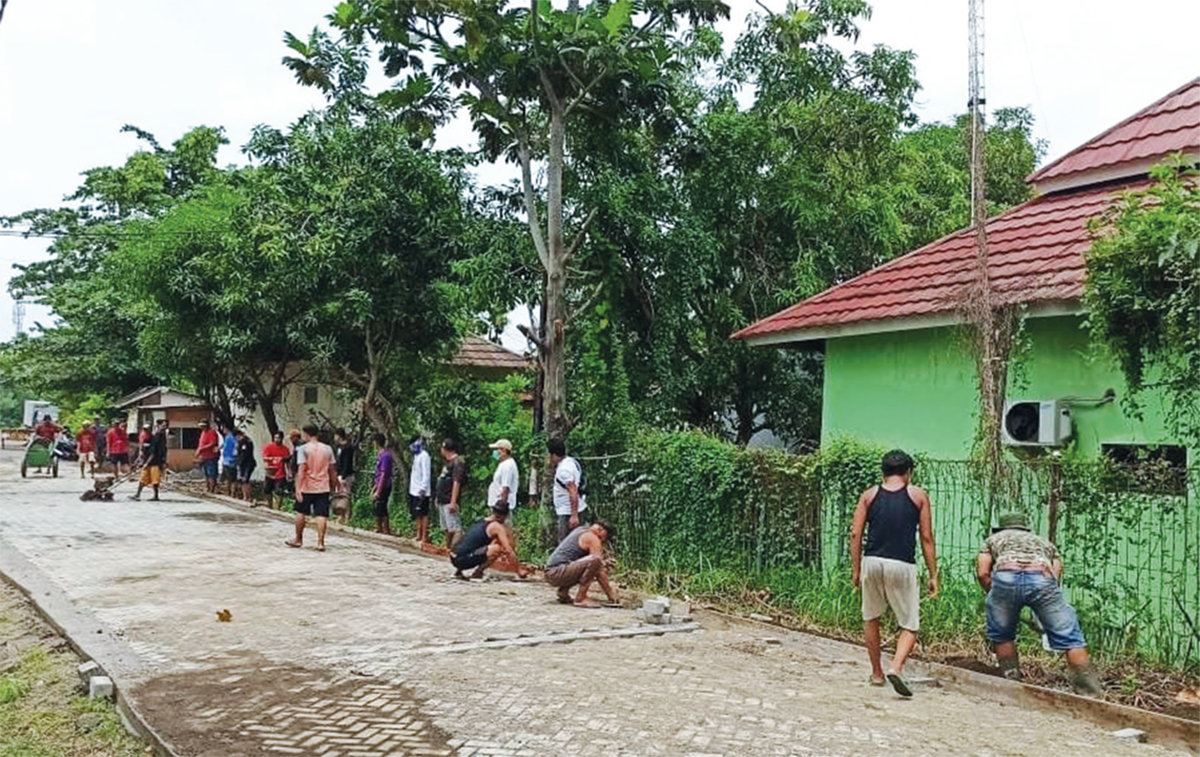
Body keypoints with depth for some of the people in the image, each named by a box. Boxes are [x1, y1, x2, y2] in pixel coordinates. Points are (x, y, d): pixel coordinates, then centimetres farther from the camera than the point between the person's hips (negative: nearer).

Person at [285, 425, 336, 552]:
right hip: (323, 487, 2)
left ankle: (298, 539, 25)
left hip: (307, 487, -2)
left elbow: (301, 469, -14)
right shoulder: (328, 449, 4)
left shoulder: (303, 449, -7)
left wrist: (298, 488, -15)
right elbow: (332, 469, 8)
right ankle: (320, 542, -6)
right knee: (321, 515, -1)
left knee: (301, 512, 14)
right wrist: (334, 483, 18)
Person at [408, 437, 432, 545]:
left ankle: (424, 538, 0)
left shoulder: (424, 456, -13)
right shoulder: (417, 455, 15)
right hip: (414, 491, 9)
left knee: (423, 514, -4)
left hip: (421, 492, -9)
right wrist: (412, 488, 16)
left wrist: (422, 489, -22)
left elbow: (426, 474, -18)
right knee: (417, 515, 14)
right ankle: (419, 535, 22)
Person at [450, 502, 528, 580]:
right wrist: (519, 569, 3)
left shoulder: (481, 521, 20)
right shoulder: (497, 527, -4)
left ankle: (459, 571, 20)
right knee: (497, 548, -14)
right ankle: (477, 573, -6)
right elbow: (508, 550, -6)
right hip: (463, 560, -9)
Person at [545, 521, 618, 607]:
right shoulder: (592, 538, -7)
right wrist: (611, 593, -4)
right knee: (595, 561, -26)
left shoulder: (580, 530, 21)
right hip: (557, 573, -10)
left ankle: (563, 592, 16)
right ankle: (580, 598, -17)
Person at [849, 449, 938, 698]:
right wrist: (933, 575, 8)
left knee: (871, 619, 20)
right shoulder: (918, 495, 7)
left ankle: (876, 673, 26)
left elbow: (855, 534, 4)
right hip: (902, 565, -2)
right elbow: (926, 538, 4)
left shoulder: (869, 495, 11)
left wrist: (856, 570, 10)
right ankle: (896, 667, -15)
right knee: (910, 626, 8)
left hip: (872, 563, 2)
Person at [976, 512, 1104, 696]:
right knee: (1069, 637, 10)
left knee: (1001, 636, 22)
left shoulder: (994, 538, 37)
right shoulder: (1044, 542, 42)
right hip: (1042, 578, 1)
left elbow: (982, 573, 19)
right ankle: (1091, 693, 7)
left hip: (1006, 577, 0)